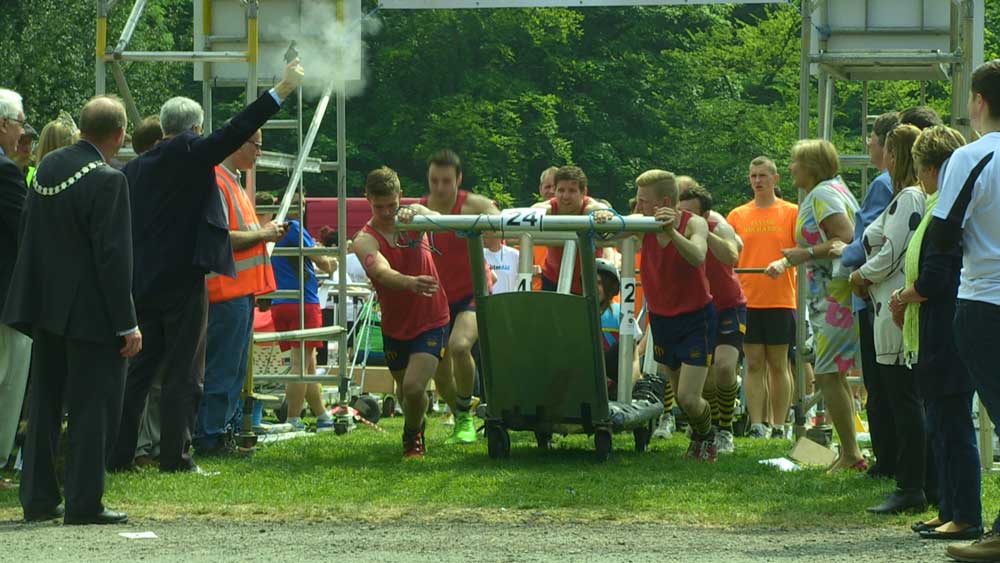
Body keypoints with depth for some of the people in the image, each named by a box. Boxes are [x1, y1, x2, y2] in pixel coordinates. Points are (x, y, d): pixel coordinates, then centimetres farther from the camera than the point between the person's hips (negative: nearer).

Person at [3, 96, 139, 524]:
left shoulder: (49, 167, 6)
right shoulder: (106, 180, -19)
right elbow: (113, 257, -20)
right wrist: (127, 324, -16)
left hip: (46, 307, 8)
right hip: (91, 312, -8)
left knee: (45, 405, 15)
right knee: (94, 408, 0)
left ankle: (38, 498, 19)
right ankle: (83, 502, 0)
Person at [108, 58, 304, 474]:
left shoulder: (133, 169, 12)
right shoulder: (188, 155, -9)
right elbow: (234, 133, -15)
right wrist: (280, 91, -13)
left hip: (141, 282, 7)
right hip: (182, 281, -6)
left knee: (136, 371, 11)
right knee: (183, 373, 0)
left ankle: (118, 454, 10)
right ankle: (175, 456, -1)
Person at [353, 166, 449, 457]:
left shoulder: (413, 220, -4)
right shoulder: (365, 240, -14)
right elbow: (382, 272, -34)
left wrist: (414, 215, -51)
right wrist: (410, 283, -55)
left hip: (431, 323, -1)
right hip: (395, 327, 1)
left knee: (414, 387, -18)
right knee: (406, 391, 15)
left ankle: (411, 437, 10)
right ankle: (416, 432, 47)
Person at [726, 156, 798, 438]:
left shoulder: (791, 213, 2)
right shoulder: (738, 215, 9)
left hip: (780, 299, -2)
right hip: (747, 298, 2)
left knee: (778, 364, 3)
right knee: (754, 364, 1)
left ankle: (778, 426, 7)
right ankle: (757, 424, 0)